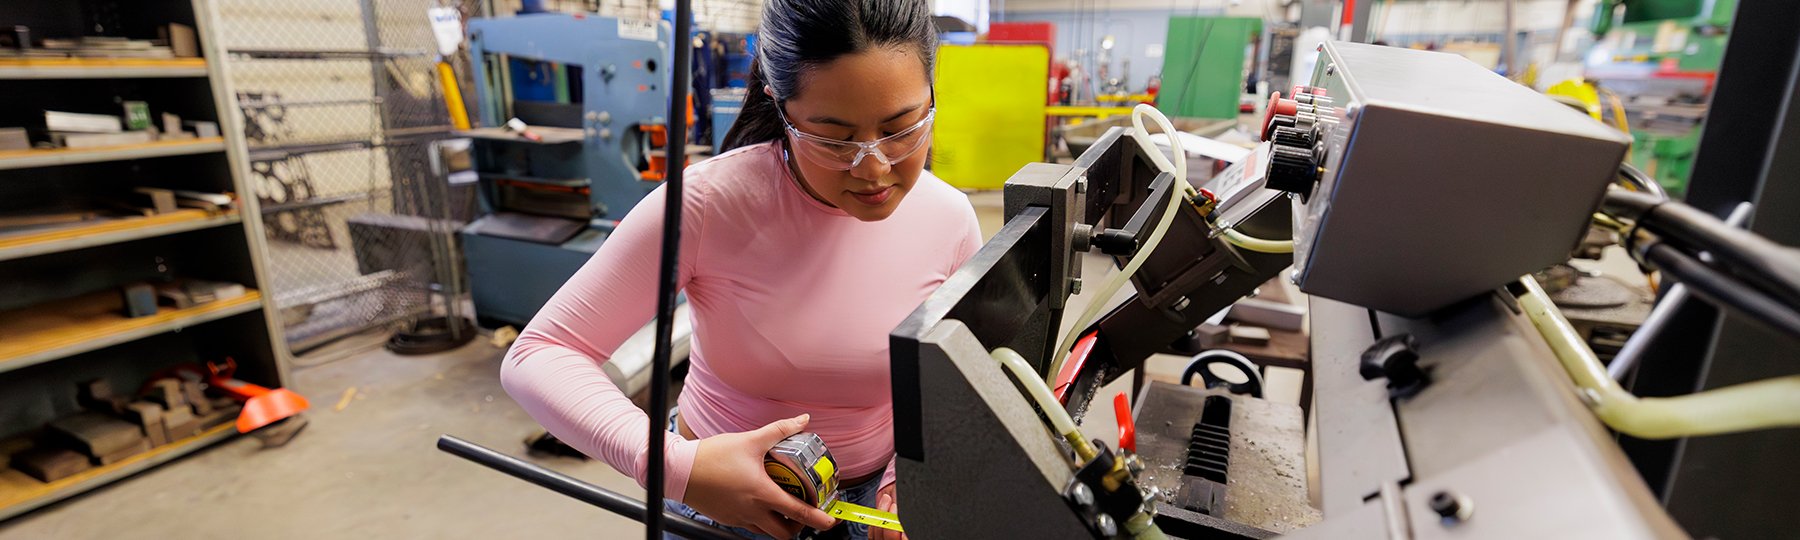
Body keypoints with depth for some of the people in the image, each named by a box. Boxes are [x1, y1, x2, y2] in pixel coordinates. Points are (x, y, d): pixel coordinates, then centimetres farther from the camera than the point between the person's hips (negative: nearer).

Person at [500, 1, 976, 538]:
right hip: (715, 494, -2)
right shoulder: (707, 205, -26)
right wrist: (674, 465, -36)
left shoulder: (951, 221, -16)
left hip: (870, 496, 3)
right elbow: (536, 357, -23)